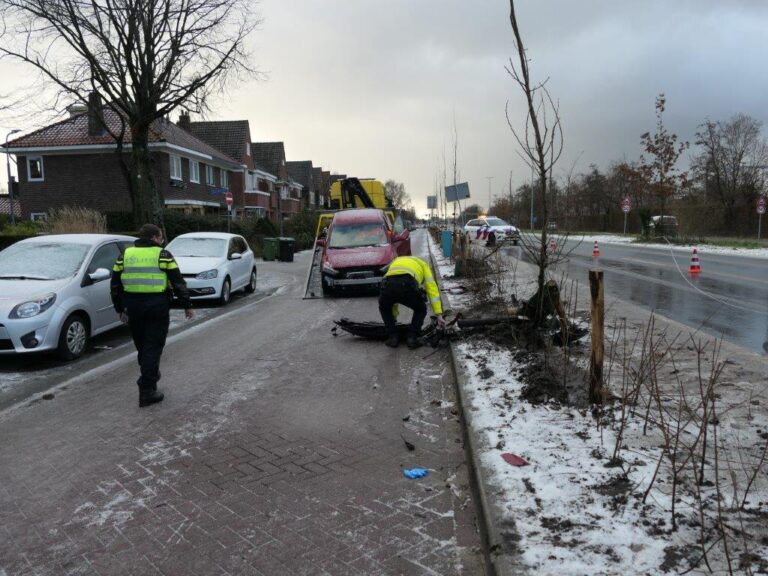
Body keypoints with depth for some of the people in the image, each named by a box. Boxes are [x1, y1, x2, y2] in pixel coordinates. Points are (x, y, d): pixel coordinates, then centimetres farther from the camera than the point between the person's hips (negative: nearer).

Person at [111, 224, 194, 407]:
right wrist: (187, 306, 2)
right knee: (153, 347, -1)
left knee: (141, 345, 19)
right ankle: (147, 391, -3)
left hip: (133, 307, 4)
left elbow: (115, 284, 13)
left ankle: (149, 376, 34)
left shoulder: (125, 255, 10)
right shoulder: (163, 255, -3)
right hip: (157, 307, -4)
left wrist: (120, 308, 21)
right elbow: (178, 283, -5)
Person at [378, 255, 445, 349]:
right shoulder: (423, 265, 36)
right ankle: (412, 338, 16)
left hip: (388, 285, 3)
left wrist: (393, 316, 54)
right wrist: (439, 314, 20)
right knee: (420, 310, 28)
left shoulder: (395, 262, 45)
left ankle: (392, 338, 24)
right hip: (407, 286, -2)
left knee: (384, 309, 35)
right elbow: (432, 289, 23)